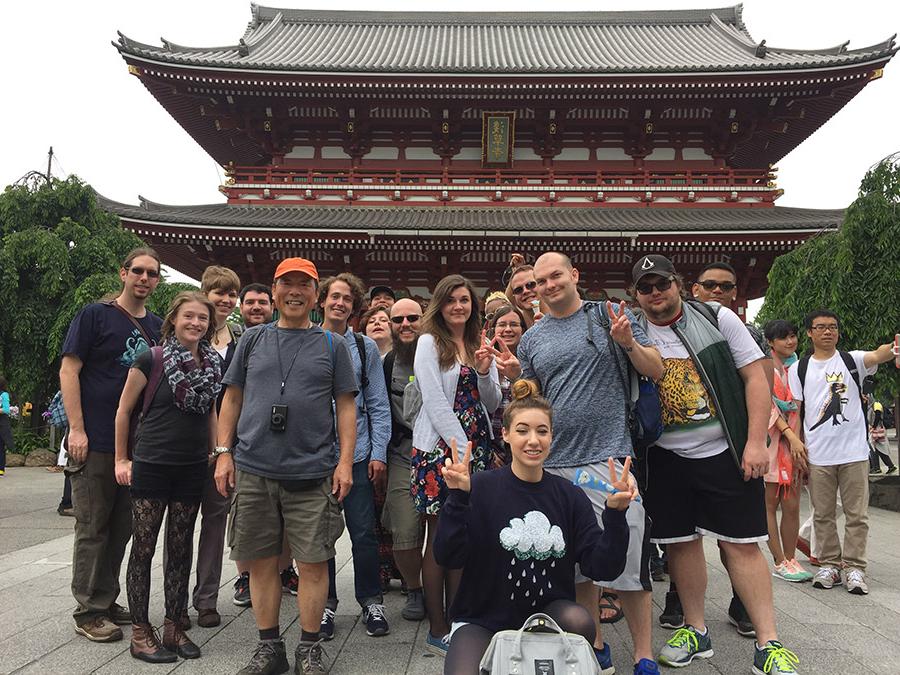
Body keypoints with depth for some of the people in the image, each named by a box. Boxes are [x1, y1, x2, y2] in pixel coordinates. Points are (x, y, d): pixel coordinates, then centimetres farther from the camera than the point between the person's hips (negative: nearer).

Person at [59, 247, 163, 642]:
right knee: (92, 529, 3)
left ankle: (107, 601, 26)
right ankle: (88, 612, 14)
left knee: (121, 528, 13)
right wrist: (76, 429, -14)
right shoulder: (95, 315, -4)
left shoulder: (157, 326, 12)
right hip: (95, 443, -5)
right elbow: (69, 371, -7)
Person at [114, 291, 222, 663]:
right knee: (143, 548, 3)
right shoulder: (151, 359, -9)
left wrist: (217, 452, 12)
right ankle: (140, 632, 15)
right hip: (151, 465, -4)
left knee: (181, 549, 11)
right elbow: (124, 410, -2)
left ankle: (174, 627, 23)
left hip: (193, 468, 4)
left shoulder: (214, 364, 5)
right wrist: (121, 459, -2)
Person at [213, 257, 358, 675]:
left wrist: (345, 461, -3)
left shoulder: (333, 345, 7)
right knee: (261, 561, 9)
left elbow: (346, 406, 5)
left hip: (312, 474, -1)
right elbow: (232, 399, 13)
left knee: (313, 562, 2)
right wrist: (224, 453, 5)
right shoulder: (253, 340, 11)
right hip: (253, 471, 2)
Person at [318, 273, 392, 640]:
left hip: (357, 454, 0)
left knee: (364, 532, 2)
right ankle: (326, 603, 24)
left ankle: (371, 601, 20)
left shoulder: (366, 347, 5)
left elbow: (378, 404, 5)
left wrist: (378, 453, -2)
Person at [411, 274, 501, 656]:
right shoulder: (429, 342, -3)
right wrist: (463, 450, -14)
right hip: (439, 447, -5)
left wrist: (484, 372, -7)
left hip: (476, 448, 5)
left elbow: (492, 404, 11)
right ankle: (437, 631, 8)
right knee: (440, 538, 0)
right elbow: (435, 403, -11)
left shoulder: (479, 344, 14)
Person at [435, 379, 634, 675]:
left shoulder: (570, 496, -1)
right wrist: (458, 498, -30)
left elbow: (603, 568, -6)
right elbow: (448, 557, -18)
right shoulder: (481, 487, -10)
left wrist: (615, 514, -20)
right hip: (483, 619, -2)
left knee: (579, 621, -28)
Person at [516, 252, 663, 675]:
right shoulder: (531, 340, 13)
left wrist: (629, 344, -15)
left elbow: (656, 371, 3)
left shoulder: (610, 317, 4)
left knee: (627, 560, -2)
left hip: (608, 457, -4)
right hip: (554, 463, 4)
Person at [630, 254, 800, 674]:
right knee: (681, 542, 9)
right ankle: (696, 632, 25)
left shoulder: (717, 319, -1)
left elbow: (756, 377, -3)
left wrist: (755, 442, -10)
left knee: (742, 544, 0)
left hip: (724, 452, -2)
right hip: (666, 458, 2)